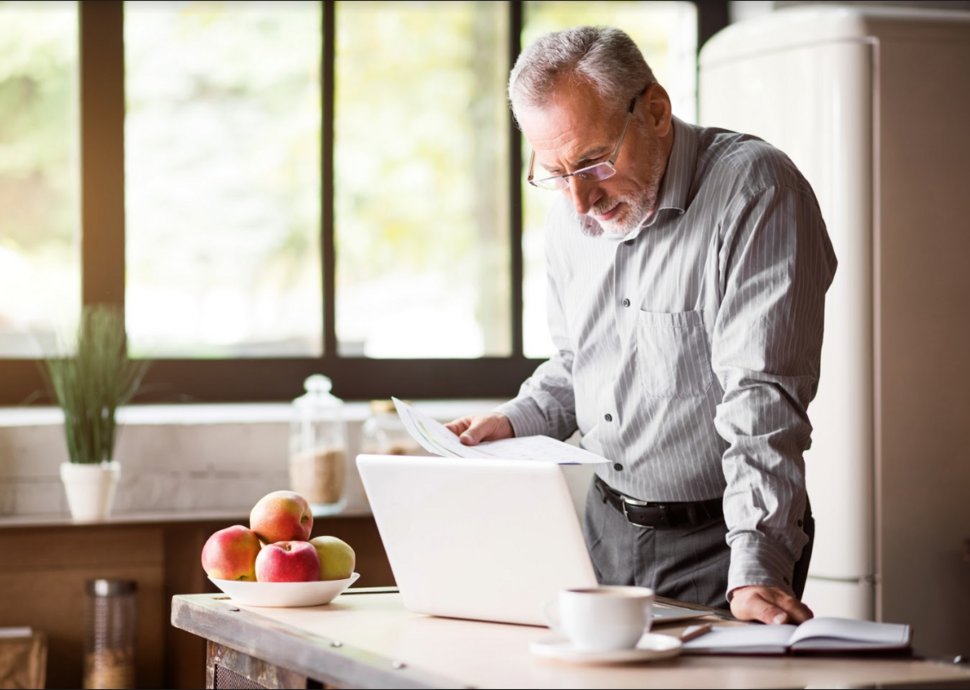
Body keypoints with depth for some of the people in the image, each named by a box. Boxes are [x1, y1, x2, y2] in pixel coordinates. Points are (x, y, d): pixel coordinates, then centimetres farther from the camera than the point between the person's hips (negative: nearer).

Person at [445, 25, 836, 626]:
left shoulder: (755, 190, -15)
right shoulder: (572, 221, 8)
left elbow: (764, 396, -21)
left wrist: (756, 569, -28)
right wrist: (514, 423, 5)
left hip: (716, 538, -6)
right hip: (604, 525, 6)